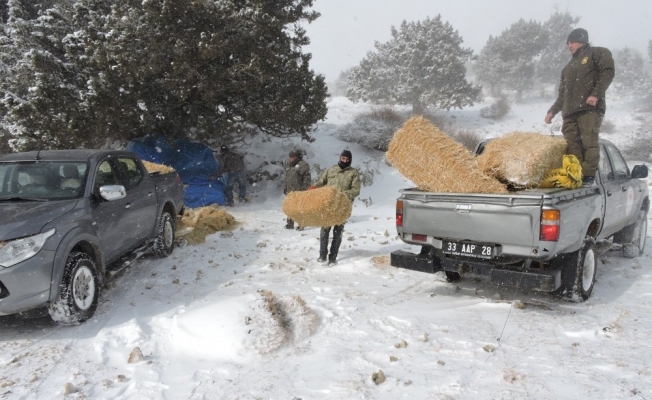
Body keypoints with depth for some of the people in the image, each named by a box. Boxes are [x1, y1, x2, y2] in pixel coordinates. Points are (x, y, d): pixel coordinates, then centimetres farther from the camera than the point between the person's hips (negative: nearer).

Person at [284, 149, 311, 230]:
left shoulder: (303, 165, -7)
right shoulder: (288, 165, 17)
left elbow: (307, 178, -11)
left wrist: (304, 189, -16)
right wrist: (285, 188, 21)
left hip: (299, 191, -7)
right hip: (290, 191, 8)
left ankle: (301, 225, 1)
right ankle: (290, 223, 20)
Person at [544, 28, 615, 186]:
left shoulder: (598, 53, 13)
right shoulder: (568, 67, 33)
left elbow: (607, 72, -4)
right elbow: (562, 94, 32)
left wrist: (596, 94, -17)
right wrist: (552, 111, 19)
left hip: (590, 108, -7)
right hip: (570, 112, 7)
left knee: (589, 142, -15)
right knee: (572, 145, -5)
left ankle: (588, 177, -17)